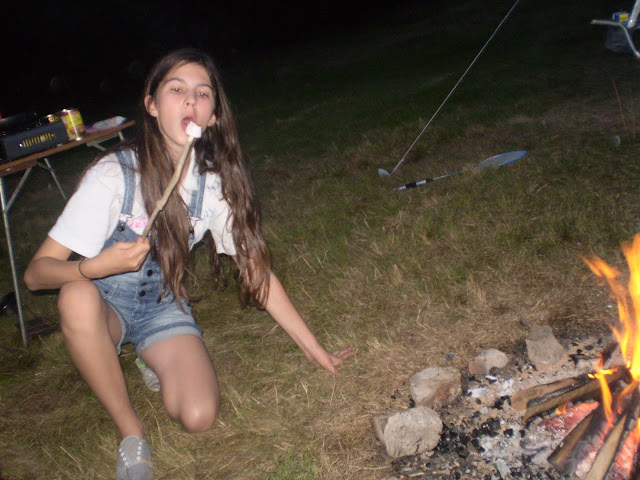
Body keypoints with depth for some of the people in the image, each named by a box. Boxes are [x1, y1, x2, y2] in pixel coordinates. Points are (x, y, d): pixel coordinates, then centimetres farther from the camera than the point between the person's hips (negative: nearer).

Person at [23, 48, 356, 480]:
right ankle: (131, 432, -14)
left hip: (162, 306, 2)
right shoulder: (114, 175, -23)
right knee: (78, 296, -37)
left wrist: (317, 350, -6)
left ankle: (154, 361, 14)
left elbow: (257, 270, -7)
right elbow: (36, 272, -21)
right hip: (105, 304, -1)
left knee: (199, 417, -21)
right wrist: (99, 266, -43)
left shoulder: (214, 183, -13)